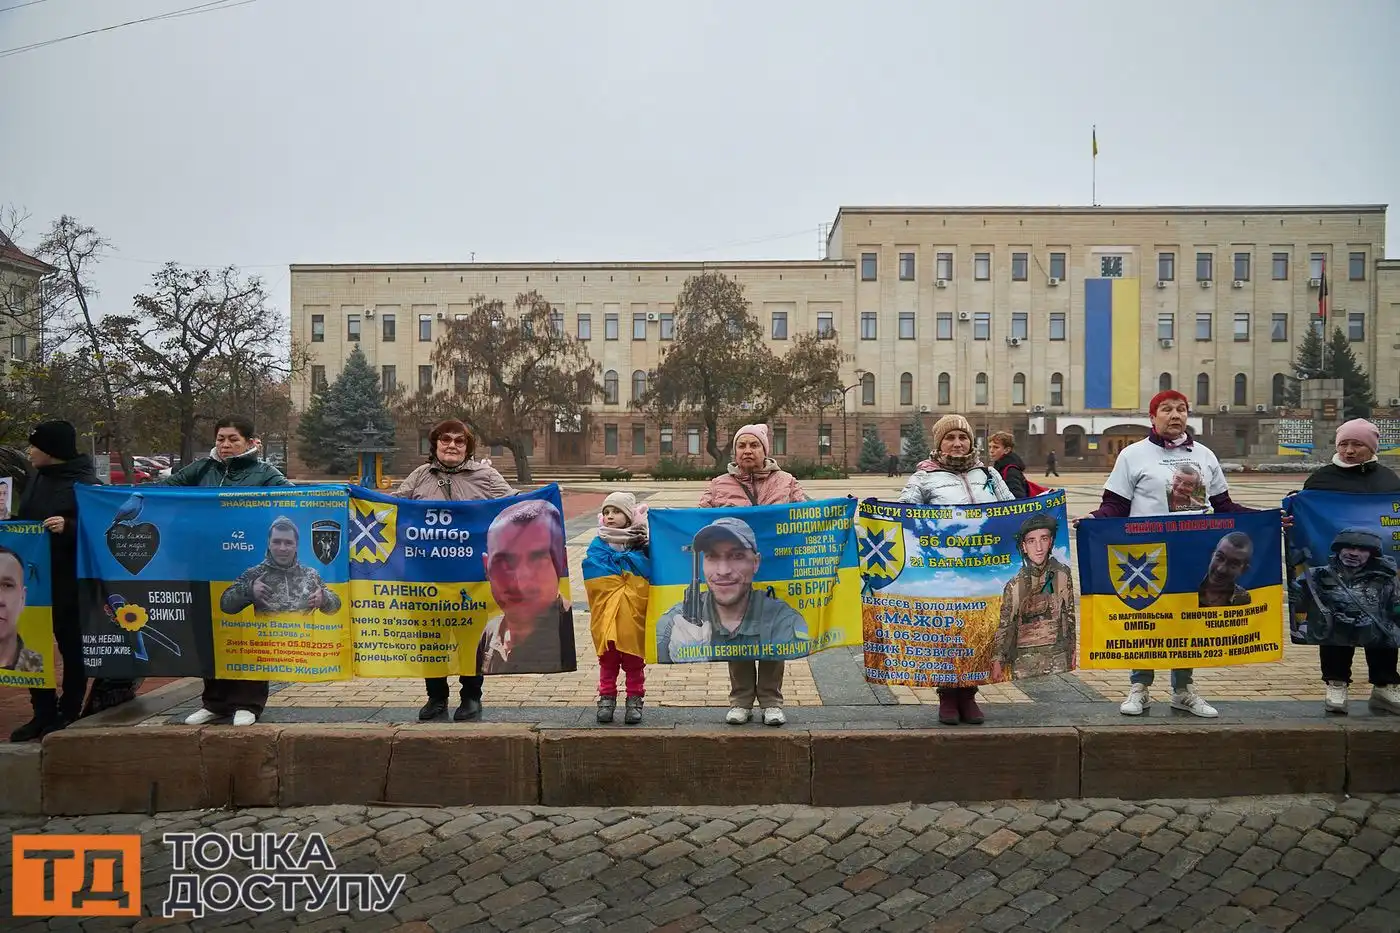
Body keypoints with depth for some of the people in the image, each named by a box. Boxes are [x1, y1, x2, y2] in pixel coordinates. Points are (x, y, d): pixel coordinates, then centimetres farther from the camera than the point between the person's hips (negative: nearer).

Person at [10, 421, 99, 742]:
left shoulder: (85, 483, -12)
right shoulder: (37, 478, 11)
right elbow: (22, 520, 23)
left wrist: (69, 527, -30)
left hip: (69, 579, -7)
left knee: (71, 645, 5)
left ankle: (69, 713, 17)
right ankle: (43, 713, 20)